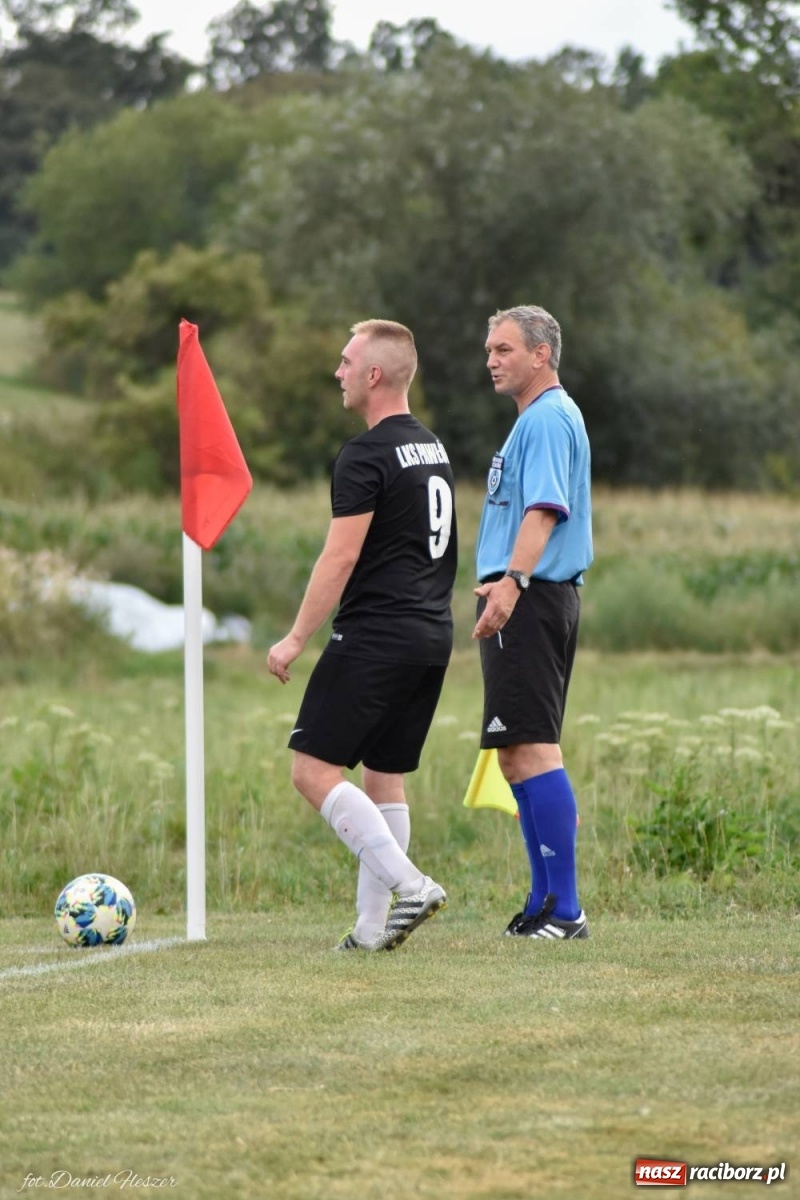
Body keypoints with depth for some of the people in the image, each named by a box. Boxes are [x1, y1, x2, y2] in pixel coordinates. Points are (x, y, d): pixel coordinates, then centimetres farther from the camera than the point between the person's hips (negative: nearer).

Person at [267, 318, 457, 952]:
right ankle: (374, 927, 10)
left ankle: (410, 885, -16)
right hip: (433, 633, 9)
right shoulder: (434, 448, 16)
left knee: (314, 767, -6)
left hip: (376, 634, -9)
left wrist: (296, 639, -15)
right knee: (384, 776, 12)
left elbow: (341, 556, -17)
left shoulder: (366, 456, -12)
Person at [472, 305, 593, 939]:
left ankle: (565, 909, -17)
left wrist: (512, 582, -35)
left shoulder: (548, 418, -11)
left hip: (529, 602, -11)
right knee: (522, 753, 12)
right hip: (533, 599, 11)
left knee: (530, 749, -14)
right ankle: (545, 901, 16)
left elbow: (544, 510, -24)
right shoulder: (540, 418, 22)